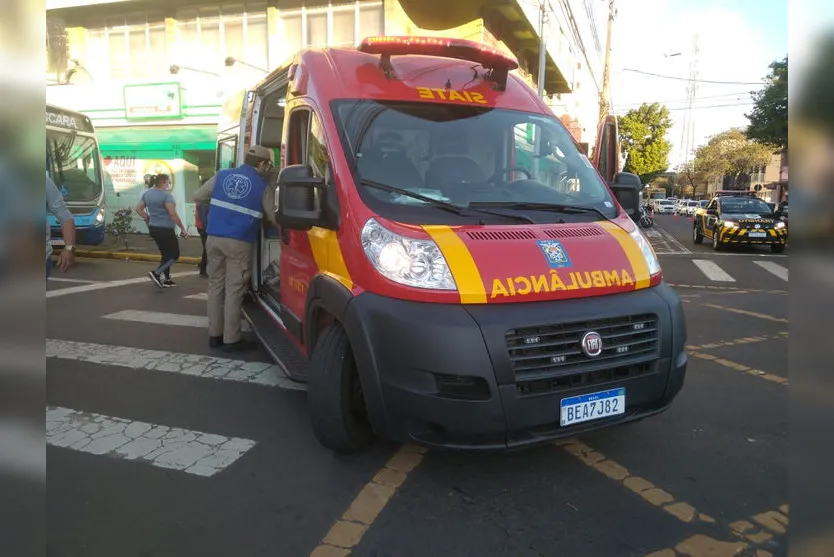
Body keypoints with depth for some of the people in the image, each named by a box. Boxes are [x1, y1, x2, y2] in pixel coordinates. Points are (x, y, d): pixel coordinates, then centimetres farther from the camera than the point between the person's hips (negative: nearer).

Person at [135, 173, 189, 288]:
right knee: (174, 254, 3)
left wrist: (148, 218, 18)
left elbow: (138, 209, 14)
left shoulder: (147, 193, 9)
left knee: (166, 254, 18)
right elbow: (173, 214, -21)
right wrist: (183, 228, -17)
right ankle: (156, 273, -11)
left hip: (153, 228, 8)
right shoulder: (166, 195, -16)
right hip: (165, 229, -8)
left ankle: (166, 279, 19)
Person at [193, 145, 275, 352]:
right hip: (239, 243, -4)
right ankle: (231, 339, 5)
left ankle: (214, 334, 19)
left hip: (214, 239, 5)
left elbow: (198, 197, 13)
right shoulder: (261, 185, -2)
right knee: (234, 290, 0)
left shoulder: (222, 175, 9)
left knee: (216, 286, 13)